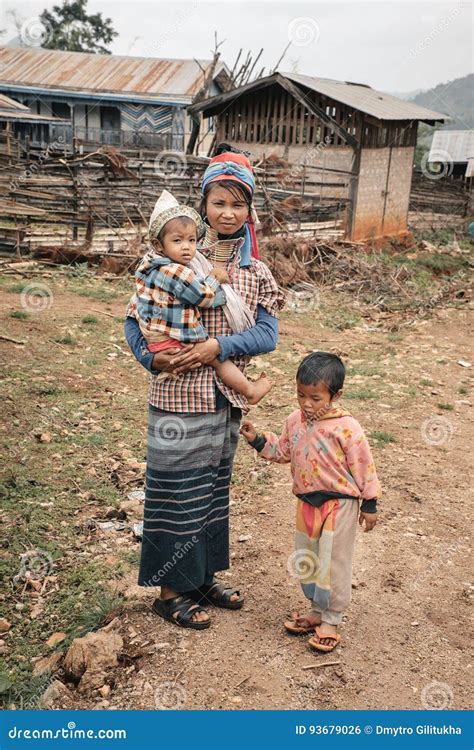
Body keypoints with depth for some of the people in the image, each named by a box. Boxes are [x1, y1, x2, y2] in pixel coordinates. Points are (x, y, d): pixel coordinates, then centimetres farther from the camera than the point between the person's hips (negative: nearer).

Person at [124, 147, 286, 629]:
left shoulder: (256, 271, 4)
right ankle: (170, 590, 23)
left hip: (227, 398, 5)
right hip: (179, 396, -5)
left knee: (213, 489, 18)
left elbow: (267, 335, -5)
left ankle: (203, 577, 36)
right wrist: (153, 358, -22)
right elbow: (135, 317, -5)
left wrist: (218, 346, -19)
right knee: (178, 493, 5)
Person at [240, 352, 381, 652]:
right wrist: (257, 440, -1)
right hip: (307, 502, 6)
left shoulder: (346, 427, -20)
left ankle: (331, 619, 20)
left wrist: (369, 505, -9)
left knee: (334, 562, 4)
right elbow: (283, 451, 13)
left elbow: (363, 466, -13)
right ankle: (318, 611, 34)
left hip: (339, 505, -6)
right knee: (307, 560, 17)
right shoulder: (295, 421, -2)